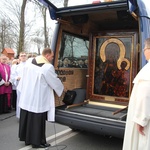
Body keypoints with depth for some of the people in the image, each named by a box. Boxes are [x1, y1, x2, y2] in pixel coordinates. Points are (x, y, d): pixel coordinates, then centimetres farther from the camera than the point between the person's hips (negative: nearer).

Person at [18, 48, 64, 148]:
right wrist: (61, 88, 12)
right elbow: (55, 81, -6)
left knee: (27, 118, 16)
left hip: (27, 96, 7)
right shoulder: (48, 67, -18)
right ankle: (37, 142, 16)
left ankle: (27, 138, 31)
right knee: (37, 120, 4)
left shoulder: (29, 61, 2)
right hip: (38, 99, -7)